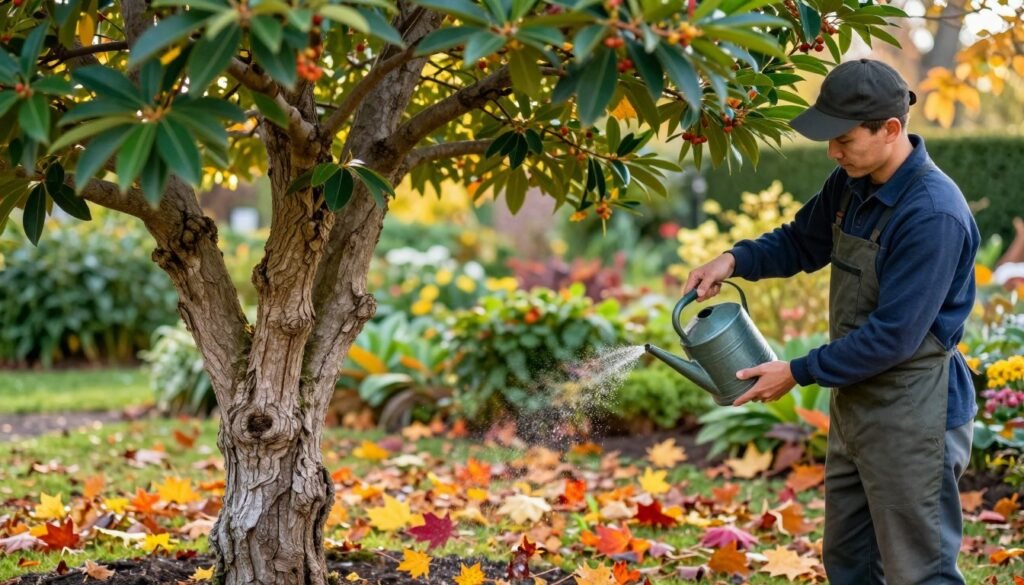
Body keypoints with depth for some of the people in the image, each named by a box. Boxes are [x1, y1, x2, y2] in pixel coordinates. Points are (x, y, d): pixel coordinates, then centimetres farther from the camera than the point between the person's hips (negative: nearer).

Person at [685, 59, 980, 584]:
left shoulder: (933, 215, -25)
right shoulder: (851, 185, 1)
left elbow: (893, 336, -25)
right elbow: (802, 241, 18)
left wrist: (798, 374, -18)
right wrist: (736, 260, -1)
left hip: (911, 417, -9)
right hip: (854, 403, 9)